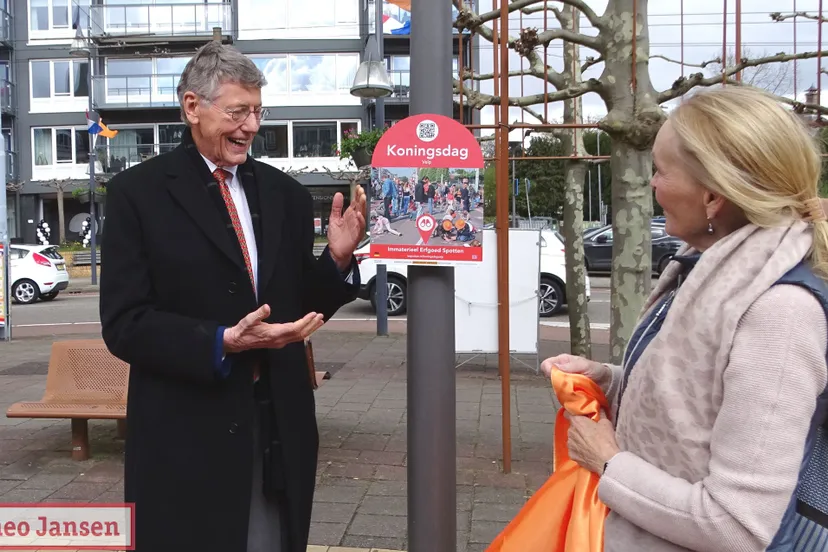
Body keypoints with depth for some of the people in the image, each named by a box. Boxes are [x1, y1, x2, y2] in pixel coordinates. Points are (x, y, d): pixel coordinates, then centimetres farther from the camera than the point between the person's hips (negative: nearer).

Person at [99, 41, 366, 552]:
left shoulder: (286, 194, 7)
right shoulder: (138, 192, -5)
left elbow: (301, 307, 9)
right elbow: (124, 325, -10)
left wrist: (337, 259, -10)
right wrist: (223, 342, -23)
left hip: (280, 428, 4)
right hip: (187, 435, -3)